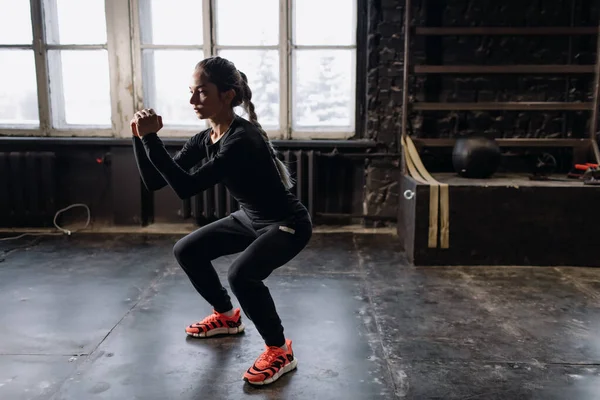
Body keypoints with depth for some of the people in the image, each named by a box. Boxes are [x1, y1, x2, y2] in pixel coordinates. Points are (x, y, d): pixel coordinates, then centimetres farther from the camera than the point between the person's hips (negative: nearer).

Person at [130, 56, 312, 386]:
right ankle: (226, 317, 29)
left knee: (241, 274, -32)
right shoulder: (205, 139, -4)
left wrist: (152, 138, -34)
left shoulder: (242, 140, -30)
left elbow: (186, 187, -36)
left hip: (288, 224, -9)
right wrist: (140, 138, -15)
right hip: (250, 219, 9)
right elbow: (154, 182, -3)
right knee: (186, 250, 10)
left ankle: (280, 352, -7)